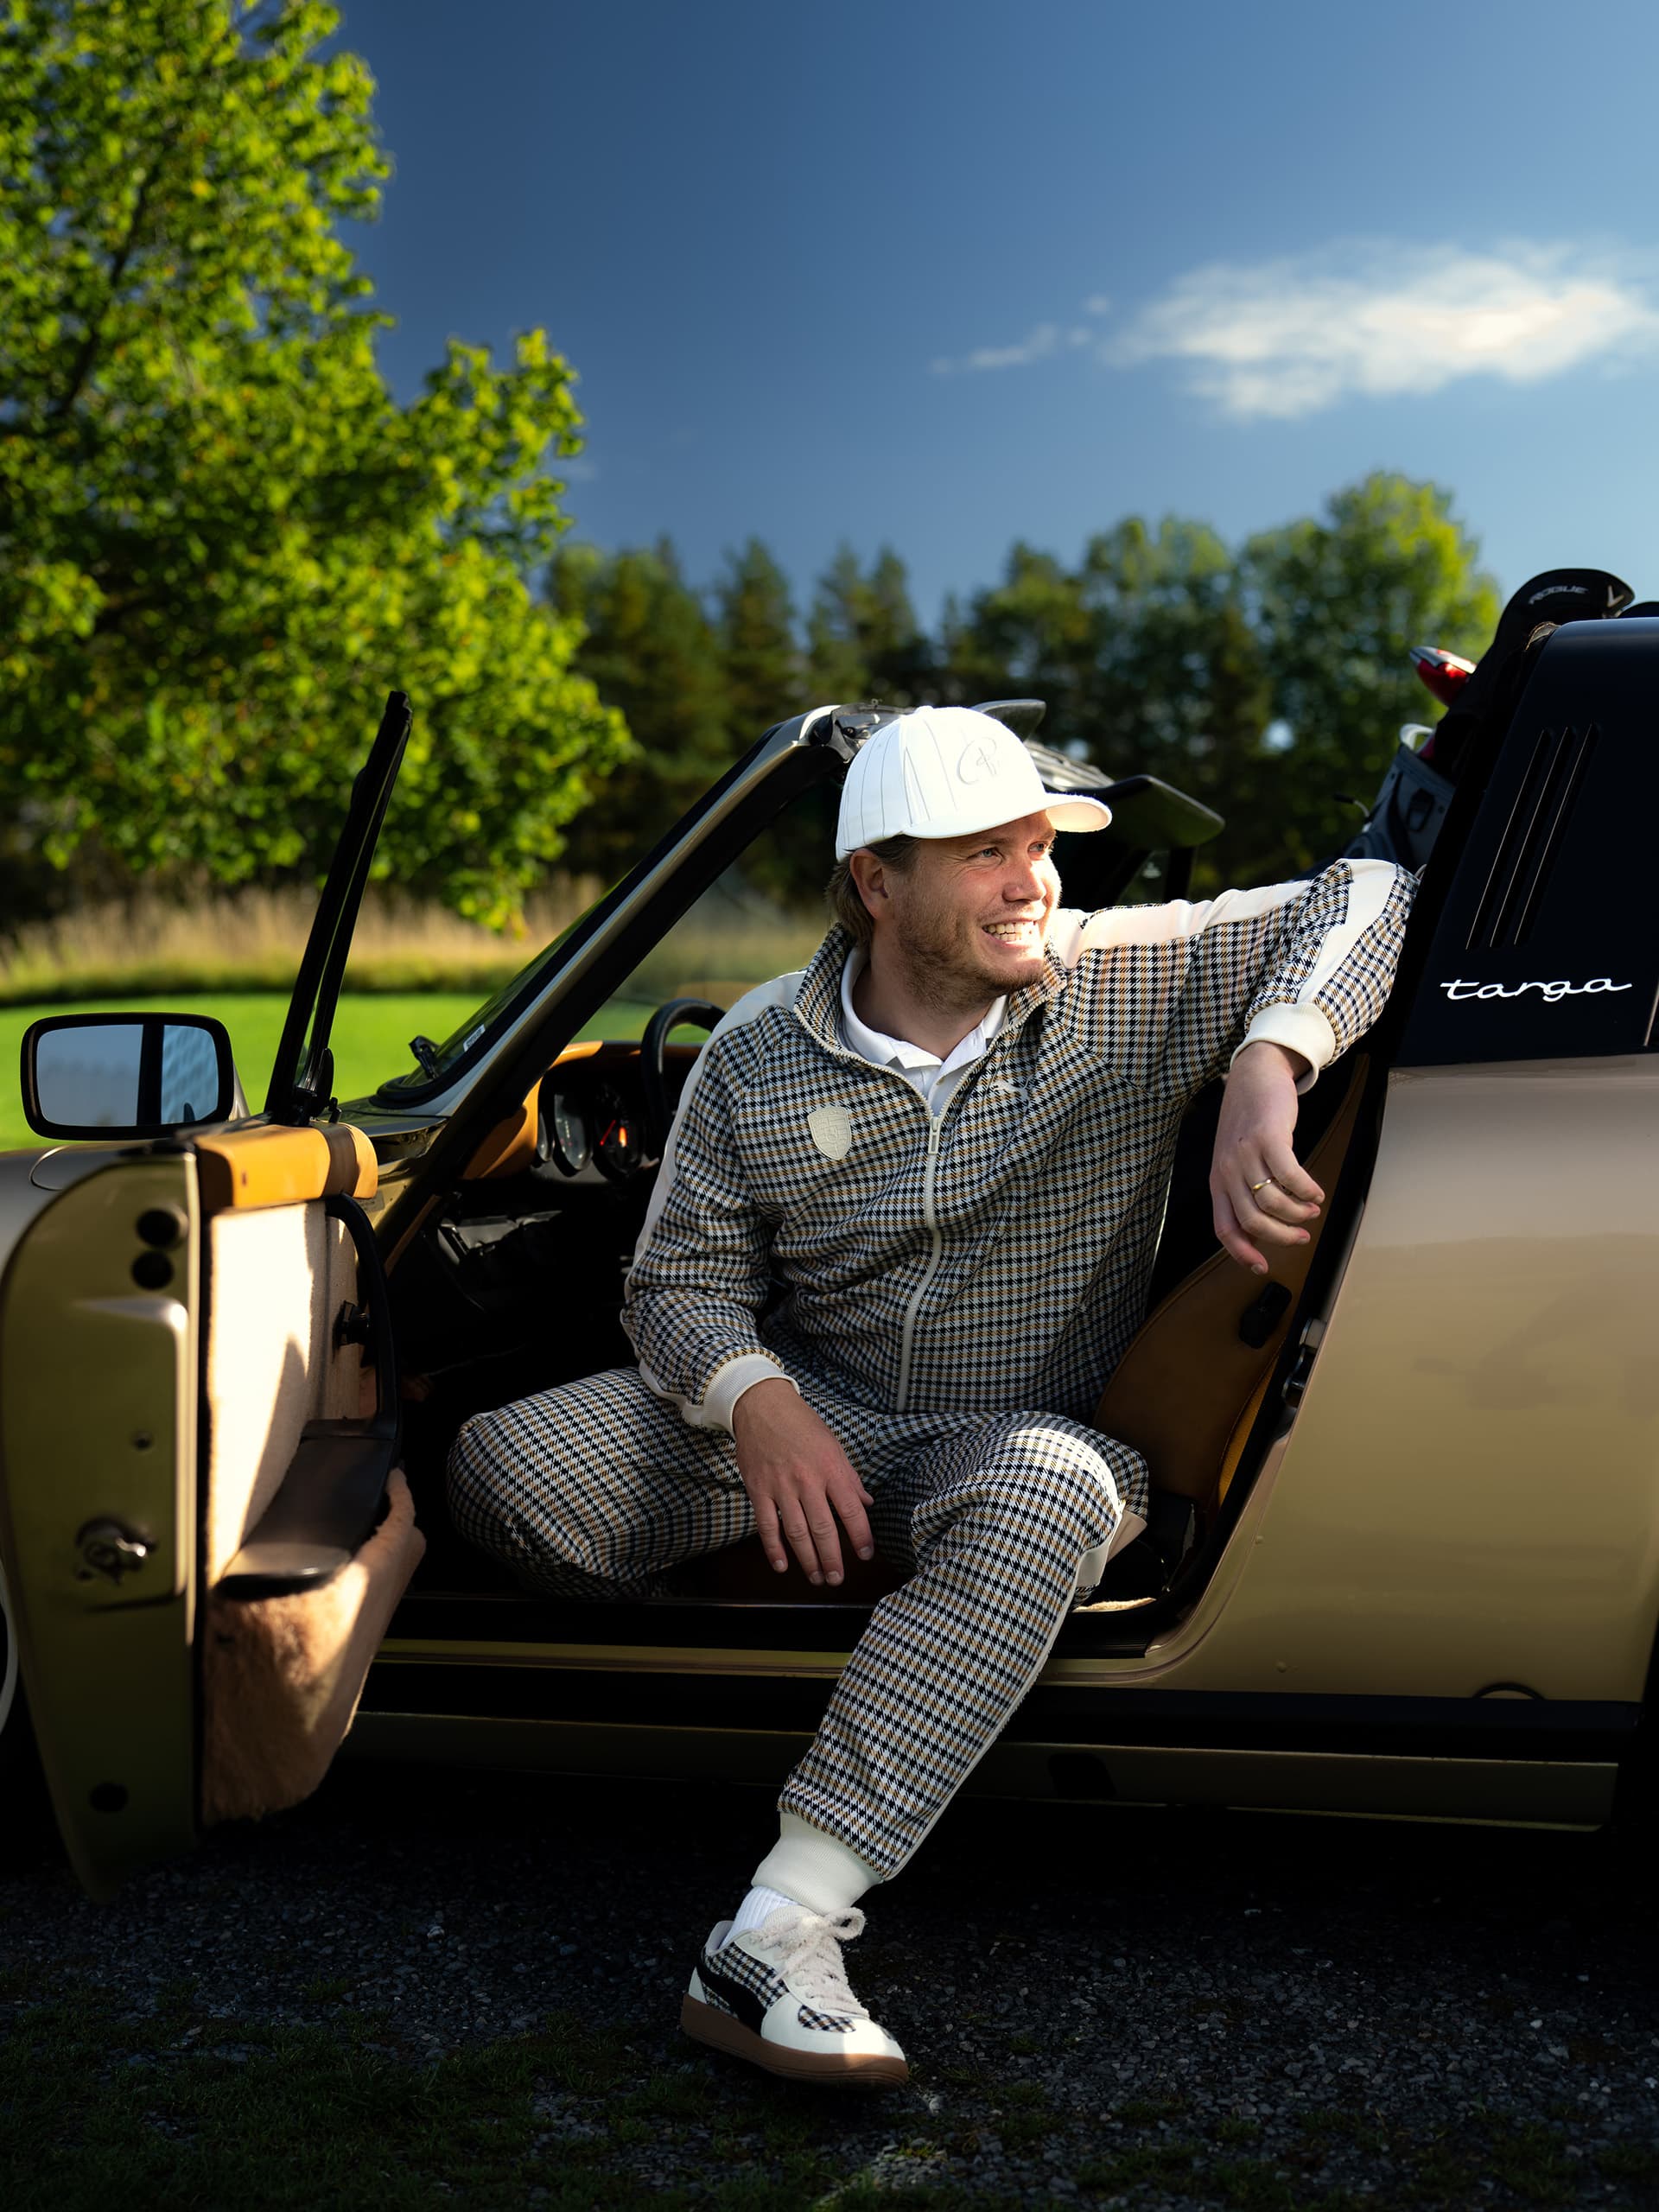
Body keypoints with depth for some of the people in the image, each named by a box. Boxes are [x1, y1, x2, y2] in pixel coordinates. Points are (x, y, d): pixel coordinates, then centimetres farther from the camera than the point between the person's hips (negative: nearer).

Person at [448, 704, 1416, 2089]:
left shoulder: (1132, 986, -7)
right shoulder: (761, 1055, -3)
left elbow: (1367, 897, -10)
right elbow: (681, 1277, -1)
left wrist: (1265, 1073, -29)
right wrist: (759, 1404, -25)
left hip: (1025, 1438, -1)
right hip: (809, 1412, 2)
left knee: (1051, 1490, -42)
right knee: (503, 1472, -21)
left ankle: (776, 1934, -43)